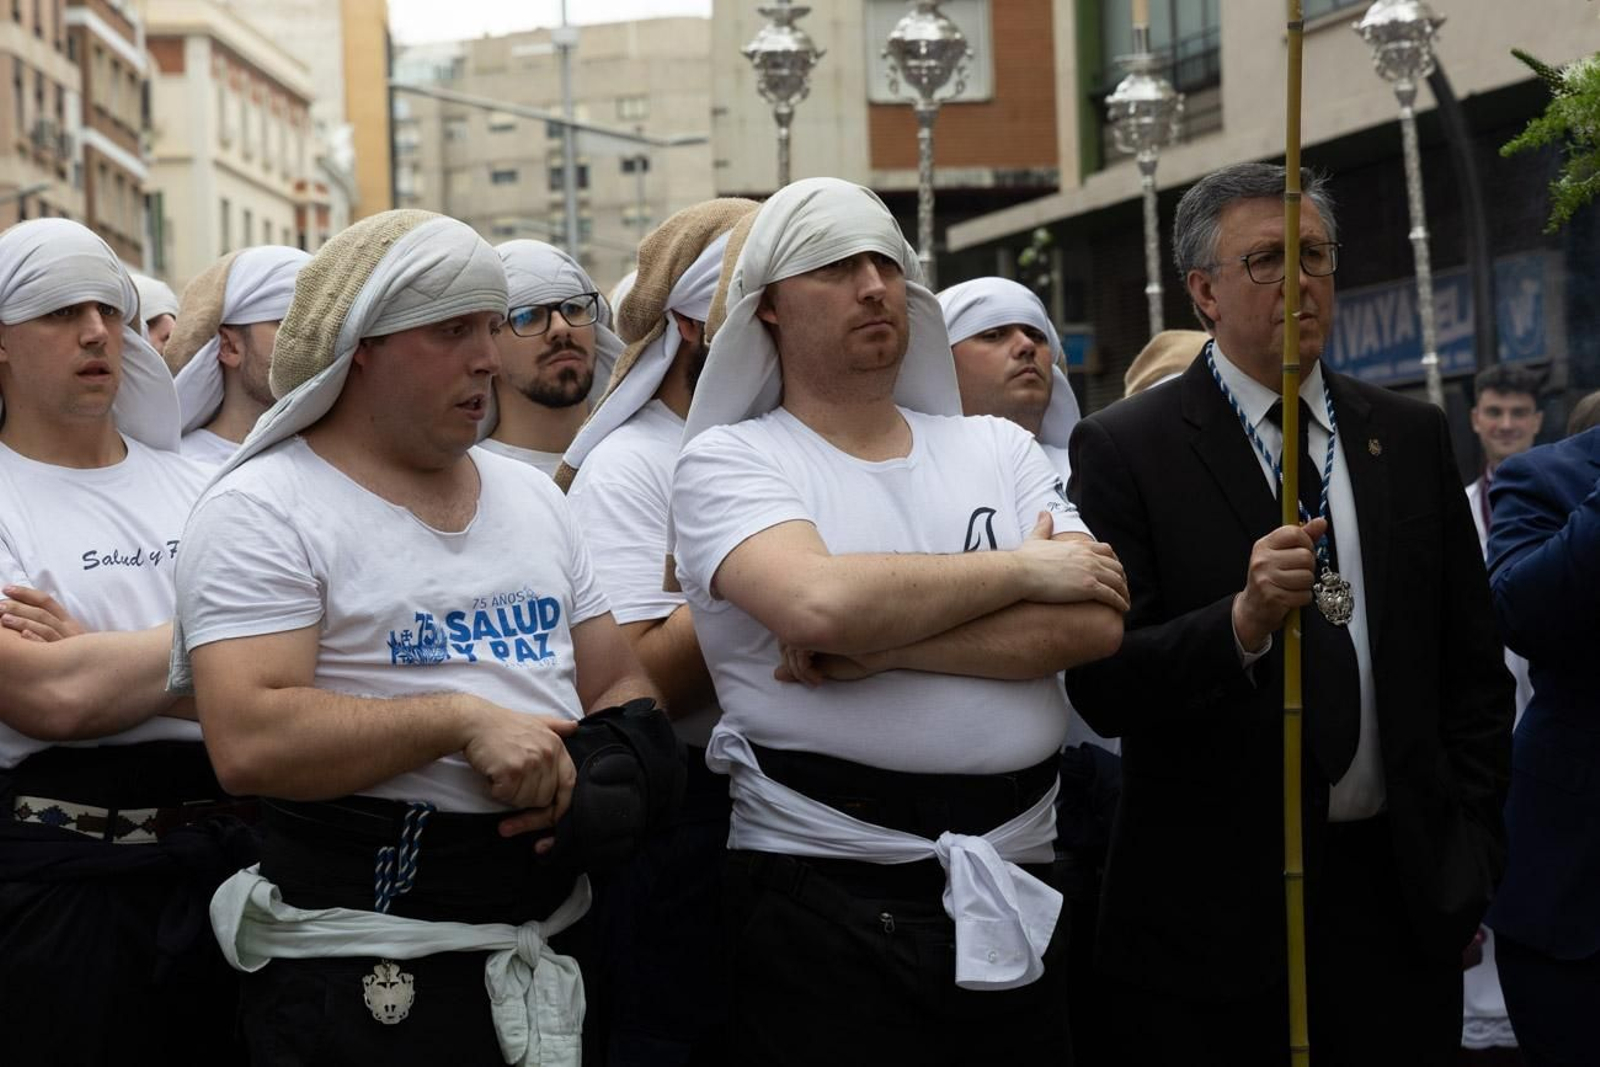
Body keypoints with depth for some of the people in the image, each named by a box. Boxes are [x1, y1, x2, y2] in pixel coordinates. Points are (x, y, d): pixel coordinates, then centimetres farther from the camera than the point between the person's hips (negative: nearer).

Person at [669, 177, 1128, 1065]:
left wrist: (878, 643, -13)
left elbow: (1091, 623, -4)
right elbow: (819, 600, -20)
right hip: (822, 901, -4)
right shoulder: (730, 460, 0)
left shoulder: (998, 449, 11)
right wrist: (1020, 568, -8)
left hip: (1014, 897, 4)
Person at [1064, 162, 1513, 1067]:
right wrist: (1241, 623, -27)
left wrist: (1471, 857, 7)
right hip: (1214, 915, -3)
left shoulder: (1412, 438, 9)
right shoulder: (1125, 448, -5)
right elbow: (1101, 686, -12)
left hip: (1401, 899, 4)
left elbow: (1473, 667, 13)